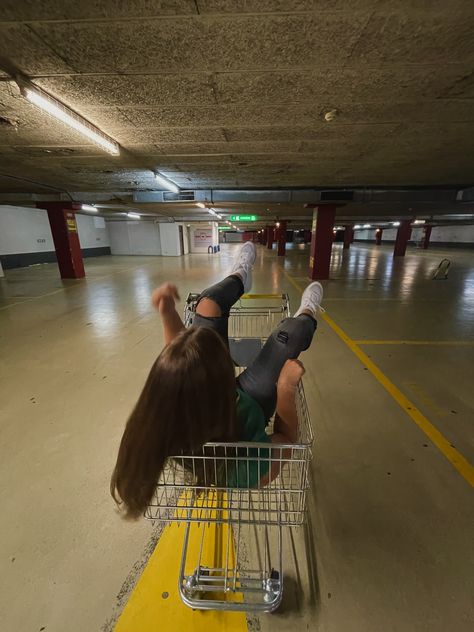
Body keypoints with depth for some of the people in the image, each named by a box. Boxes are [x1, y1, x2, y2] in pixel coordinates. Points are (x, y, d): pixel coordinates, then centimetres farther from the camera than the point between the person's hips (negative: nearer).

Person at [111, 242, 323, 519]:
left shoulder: (159, 419, -37)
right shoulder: (246, 463, -45)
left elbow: (179, 355, -16)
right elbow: (288, 437, -21)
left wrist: (167, 311, -21)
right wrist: (287, 389, -33)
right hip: (250, 402, -2)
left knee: (208, 301, 5)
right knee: (291, 331, 3)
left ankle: (240, 277, 43)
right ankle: (308, 315, 46)